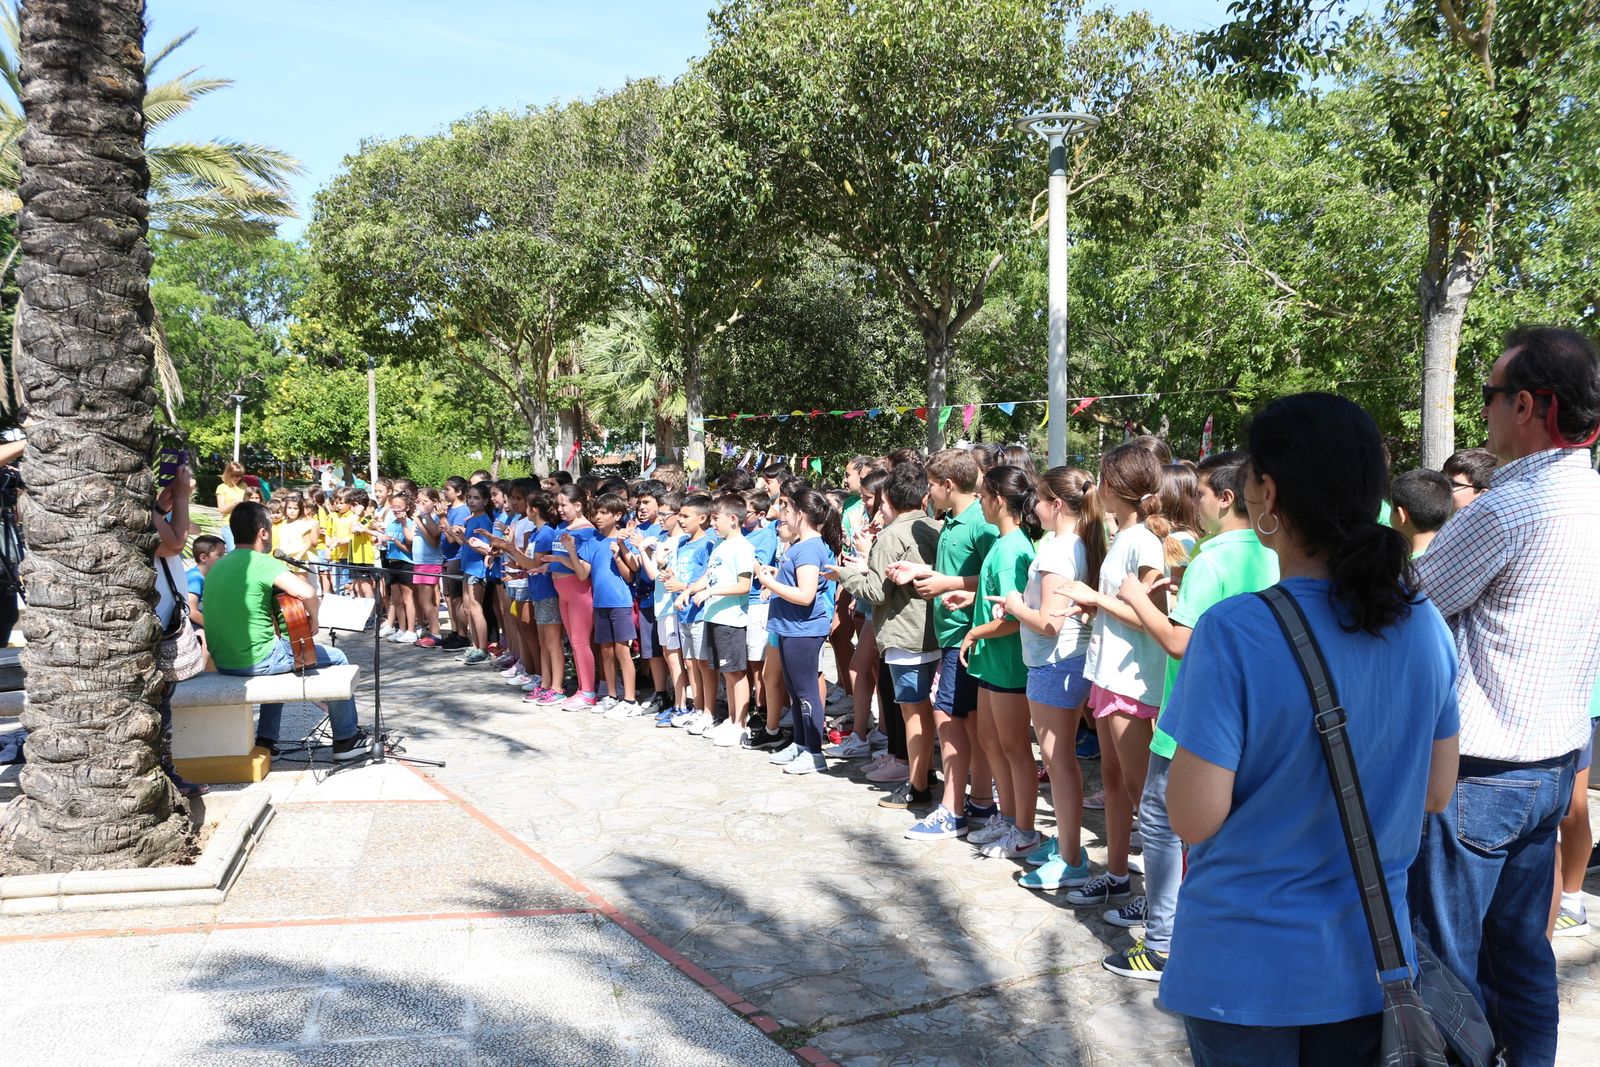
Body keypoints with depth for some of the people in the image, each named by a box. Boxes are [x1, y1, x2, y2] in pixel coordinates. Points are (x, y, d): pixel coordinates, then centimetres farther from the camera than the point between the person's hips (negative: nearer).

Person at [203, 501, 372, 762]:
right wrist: (313, 620, -10)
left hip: (223, 662, 8)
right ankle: (347, 739, 17)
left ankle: (266, 738, 34)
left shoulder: (218, 566, 10)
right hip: (257, 660, -8)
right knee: (336, 658, 10)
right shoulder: (262, 562, -16)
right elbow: (307, 593, -29)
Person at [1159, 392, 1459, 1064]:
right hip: (1369, 961, 5)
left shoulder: (1232, 635, -24)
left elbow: (1194, 819, -20)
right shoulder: (1426, 627, -6)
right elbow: (1436, 792, 4)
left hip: (1244, 972, -4)